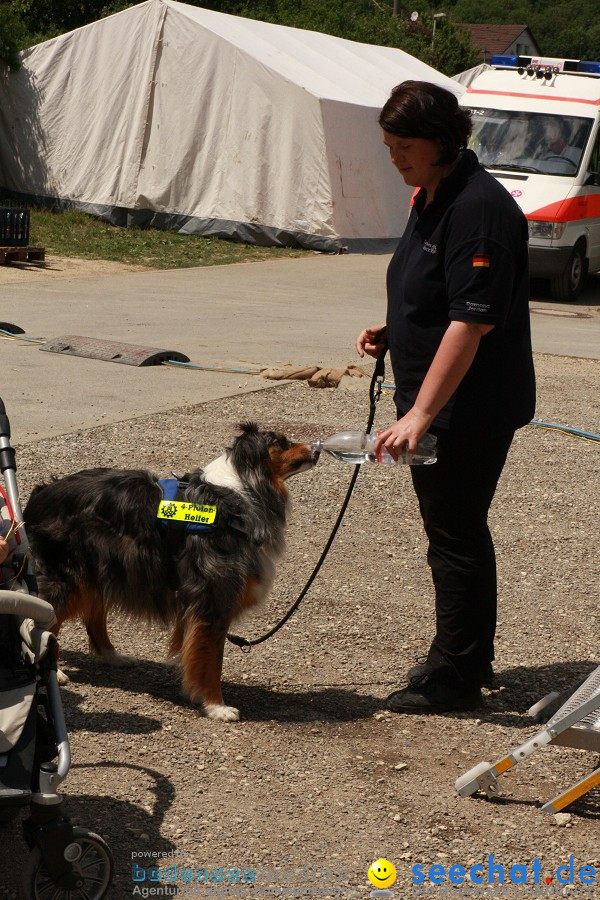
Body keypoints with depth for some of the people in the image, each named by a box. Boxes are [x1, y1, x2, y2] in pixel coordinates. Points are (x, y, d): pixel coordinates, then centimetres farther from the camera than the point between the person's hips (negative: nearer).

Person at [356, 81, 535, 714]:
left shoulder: (478, 209, -21)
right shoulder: (431, 199, 11)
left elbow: (473, 320, -27)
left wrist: (422, 411, -30)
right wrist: (392, 332, 7)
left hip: (471, 409, -10)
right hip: (436, 403, 10)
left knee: (456, 537, -1)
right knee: (457, 531, 18)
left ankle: (453, 676, 10)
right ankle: (471, 661, 31)